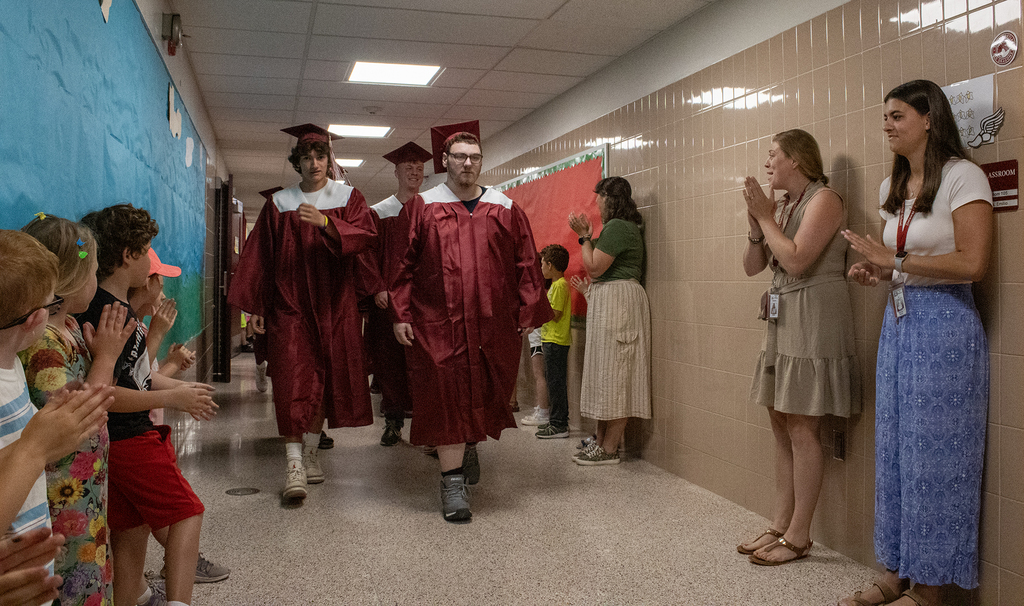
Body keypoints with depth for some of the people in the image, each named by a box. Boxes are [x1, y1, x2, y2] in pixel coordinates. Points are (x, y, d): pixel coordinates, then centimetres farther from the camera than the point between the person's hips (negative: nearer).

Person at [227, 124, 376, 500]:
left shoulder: (348, 197, 7)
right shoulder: (279, 204, 7)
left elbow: (366, 234, -11)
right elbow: (260, 256, 6)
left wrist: (325, 222, -25)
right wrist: (256, 304, 1)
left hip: (334, 304, 1)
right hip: (290, 302, -1)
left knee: (325, 377, 6)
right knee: (293, 378, -10)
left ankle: (310, 452, 20)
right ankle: (294, 463, -10)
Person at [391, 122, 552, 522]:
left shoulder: (505, 210, 8)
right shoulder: (421, 208, 3)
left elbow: (526, 263, 8)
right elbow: (403, 264, 3)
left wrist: (528, 312, 2)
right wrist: (400, 315, -3)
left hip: (493, 324, 3)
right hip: (439, 323, -2)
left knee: (484, 396, 11)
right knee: (447, 397, -5)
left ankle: (466, 448, 39)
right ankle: (453, 481, 2)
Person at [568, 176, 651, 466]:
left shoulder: (617, 227, -14)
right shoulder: (626, 226, 19)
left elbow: (594, 268, -17)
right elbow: (602, 267, 18)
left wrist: (584, 236, -6)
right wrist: (589, 236, 16)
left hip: (617, 301, -11)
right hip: (608, 301, 11)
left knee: (613, 374, -7)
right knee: (607, 375, 12)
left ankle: (609, 451, -1)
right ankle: (602, 441, 18)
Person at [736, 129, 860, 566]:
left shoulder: (824, 199, -8)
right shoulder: (782, 205, 16)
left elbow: (796, 259, -20)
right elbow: (751, 266, 13)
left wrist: (765, 216, -9)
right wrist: (755, 221, -1)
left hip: (813, 321, -9)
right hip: (781, 321, 9)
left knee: (801, 429, -5)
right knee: (781, 426, 10)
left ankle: (798, 537, 3)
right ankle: (780, 525, 18)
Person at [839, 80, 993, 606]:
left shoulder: (962, 176, -8)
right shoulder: (891, 187, 14)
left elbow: (972, 263, -17)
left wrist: (894, 261, -15)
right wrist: (875, 273, 4)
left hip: (943, 325, -8)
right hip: (897, 323, 8)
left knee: (935, 453, -1)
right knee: (894, 448, 10)